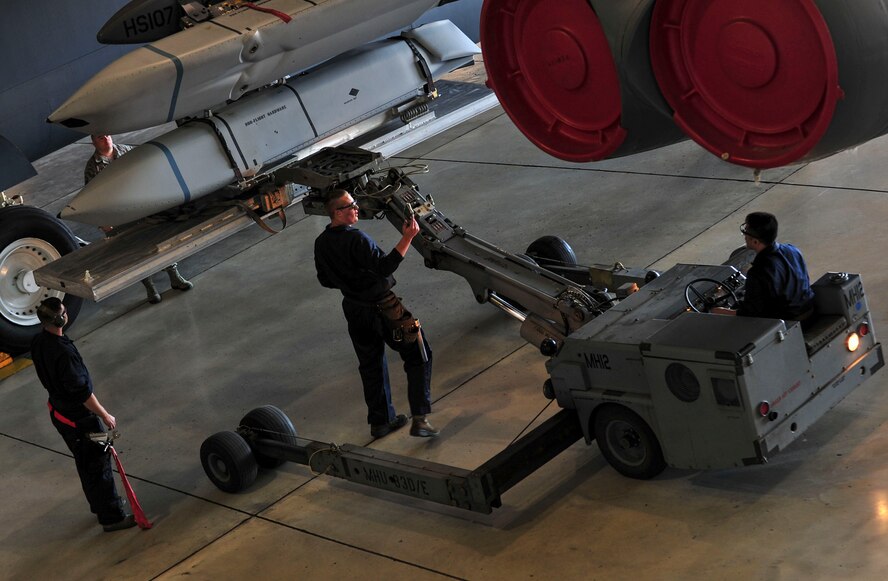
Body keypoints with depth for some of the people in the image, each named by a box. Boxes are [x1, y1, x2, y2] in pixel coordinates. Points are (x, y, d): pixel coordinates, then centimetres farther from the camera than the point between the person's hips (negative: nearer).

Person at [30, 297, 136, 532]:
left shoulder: (38, 343, -6)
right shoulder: (64, 352, -34)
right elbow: (82, 392, -28)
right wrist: (104, 415, -16)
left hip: (58, 411, 9)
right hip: (78, 417, -9)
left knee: (85, 462, 24)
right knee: (98, 463, 4)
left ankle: (99, 505, 40)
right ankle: (111, 517, 13)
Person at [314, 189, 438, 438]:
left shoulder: (321, 243, 1)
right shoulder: (355, 239, -25)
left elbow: (325, 280, 11)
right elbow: (384, 267, -31)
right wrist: (407, 238, -33)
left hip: (354, 310, 7)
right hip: (381, 309, -7)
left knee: (371, 365, 22)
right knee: (418, 357, 3)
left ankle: (380, 421, 30)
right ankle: (420, 420, -5)